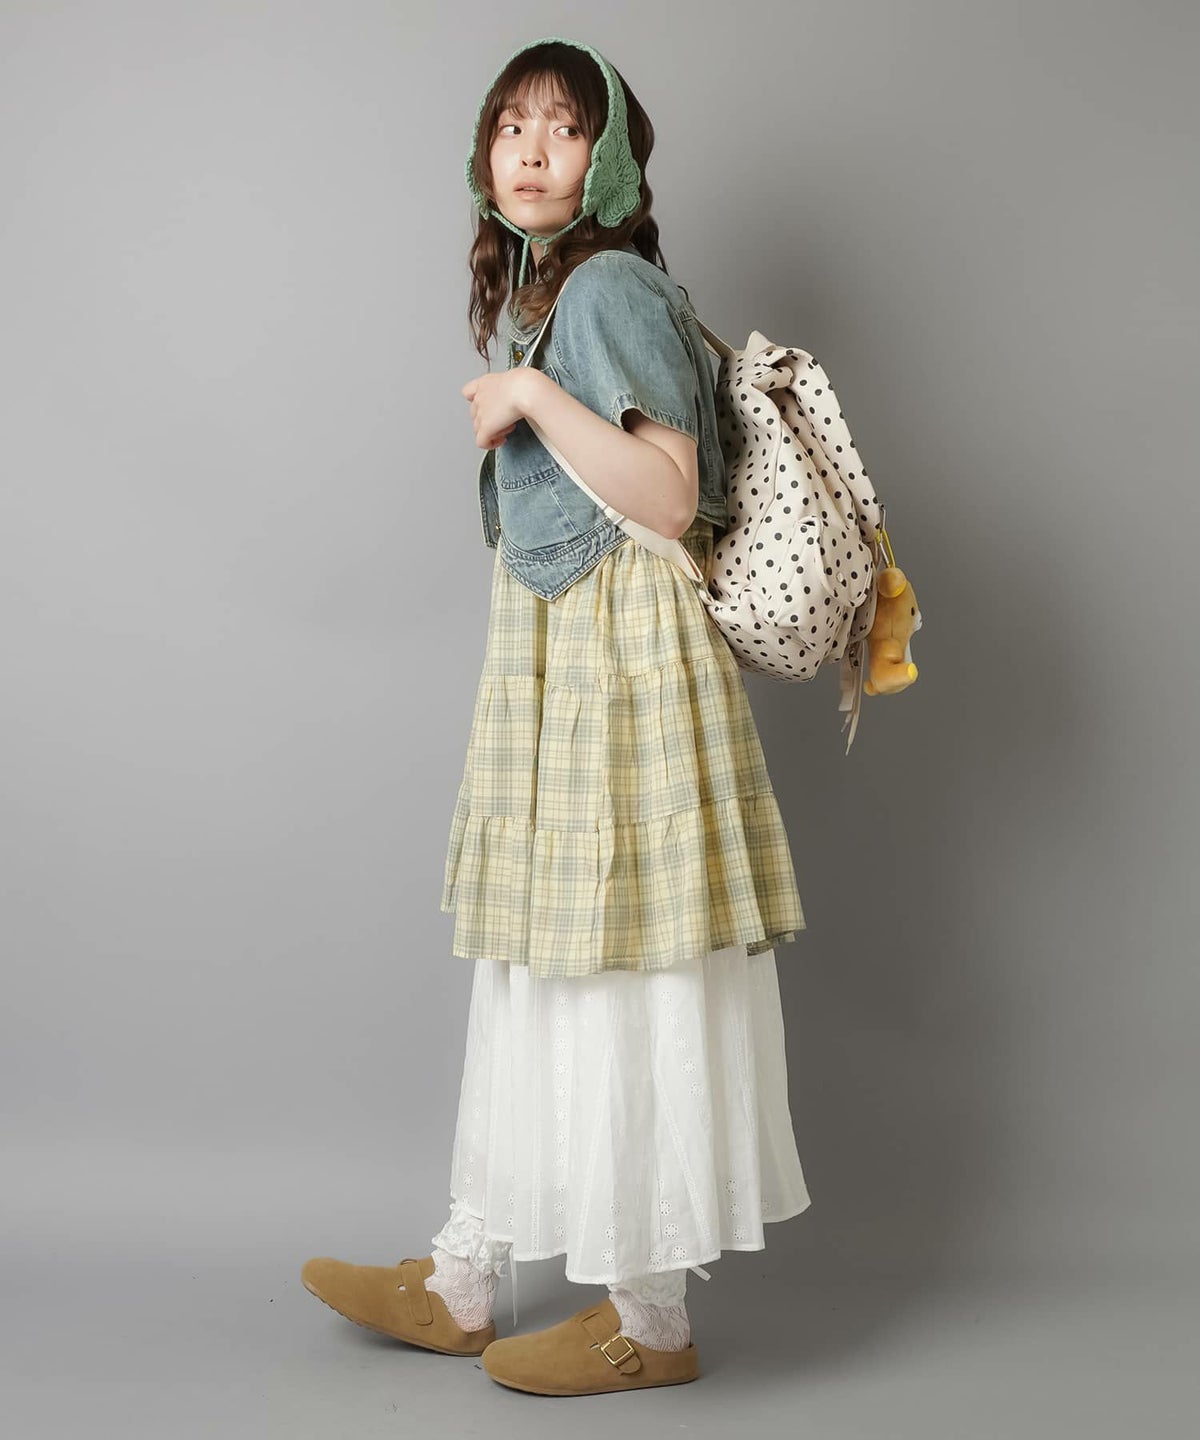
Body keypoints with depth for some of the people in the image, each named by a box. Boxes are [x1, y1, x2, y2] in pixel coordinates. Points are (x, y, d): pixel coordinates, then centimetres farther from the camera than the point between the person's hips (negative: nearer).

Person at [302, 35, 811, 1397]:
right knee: (529, 967, 12)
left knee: (624, 974, -4)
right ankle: (463, 1281, 23)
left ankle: (650, 1315, 10)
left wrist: (533, 399, -16)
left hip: (623, 659, -10)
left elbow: (667, 497, -19)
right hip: (549, 658, 10)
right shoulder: (537, 291, 18)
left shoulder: (610, 286, -10)